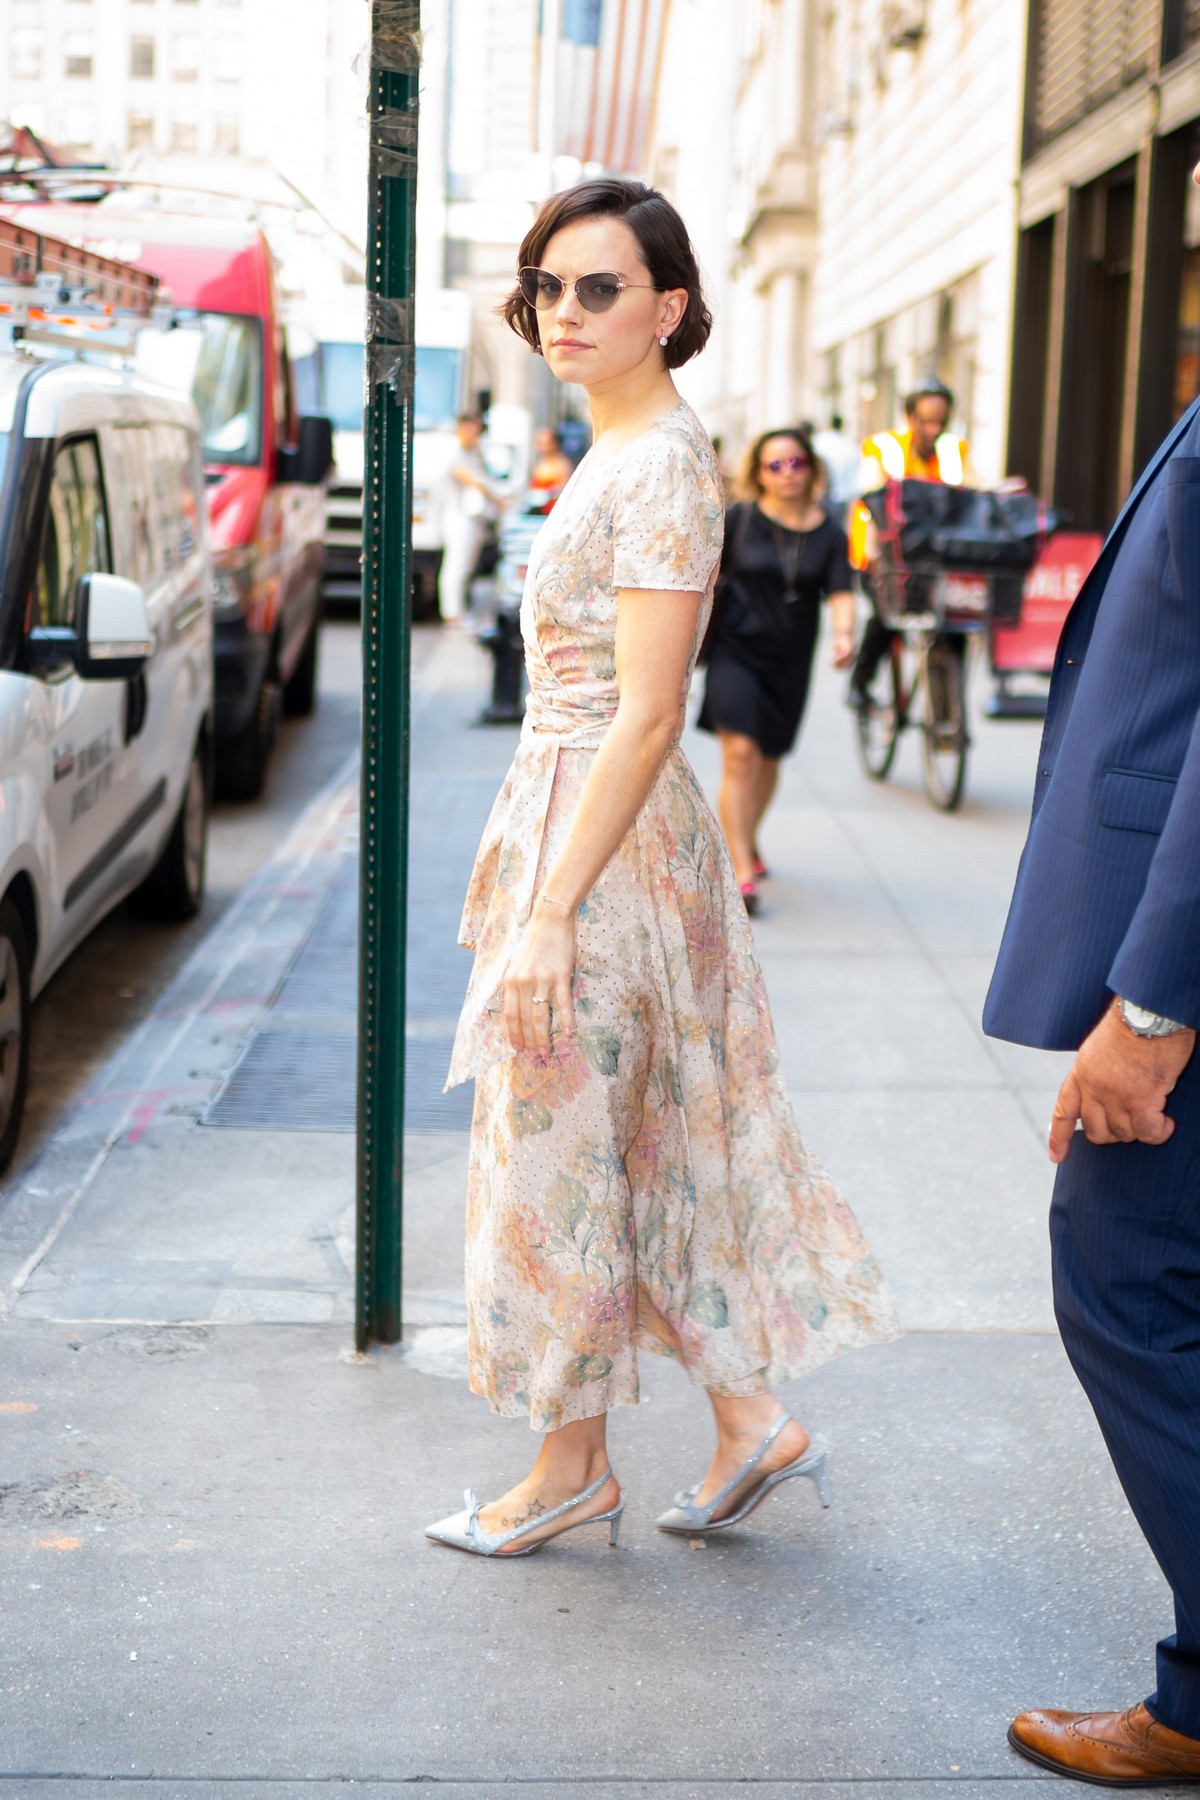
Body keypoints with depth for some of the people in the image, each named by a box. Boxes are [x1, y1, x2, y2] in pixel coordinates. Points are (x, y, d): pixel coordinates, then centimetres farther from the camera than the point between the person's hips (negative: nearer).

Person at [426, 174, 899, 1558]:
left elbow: (645, 716, -22)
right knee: (652, 1147, 14)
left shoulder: (659, 465, -16)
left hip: (604, 843, -10)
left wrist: (548, 914, -23)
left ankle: (570, 1471, 17)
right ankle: (751, 1422, 23)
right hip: (579, 816, 10)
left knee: (563, 1150, 2)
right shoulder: (621, 453, 14)